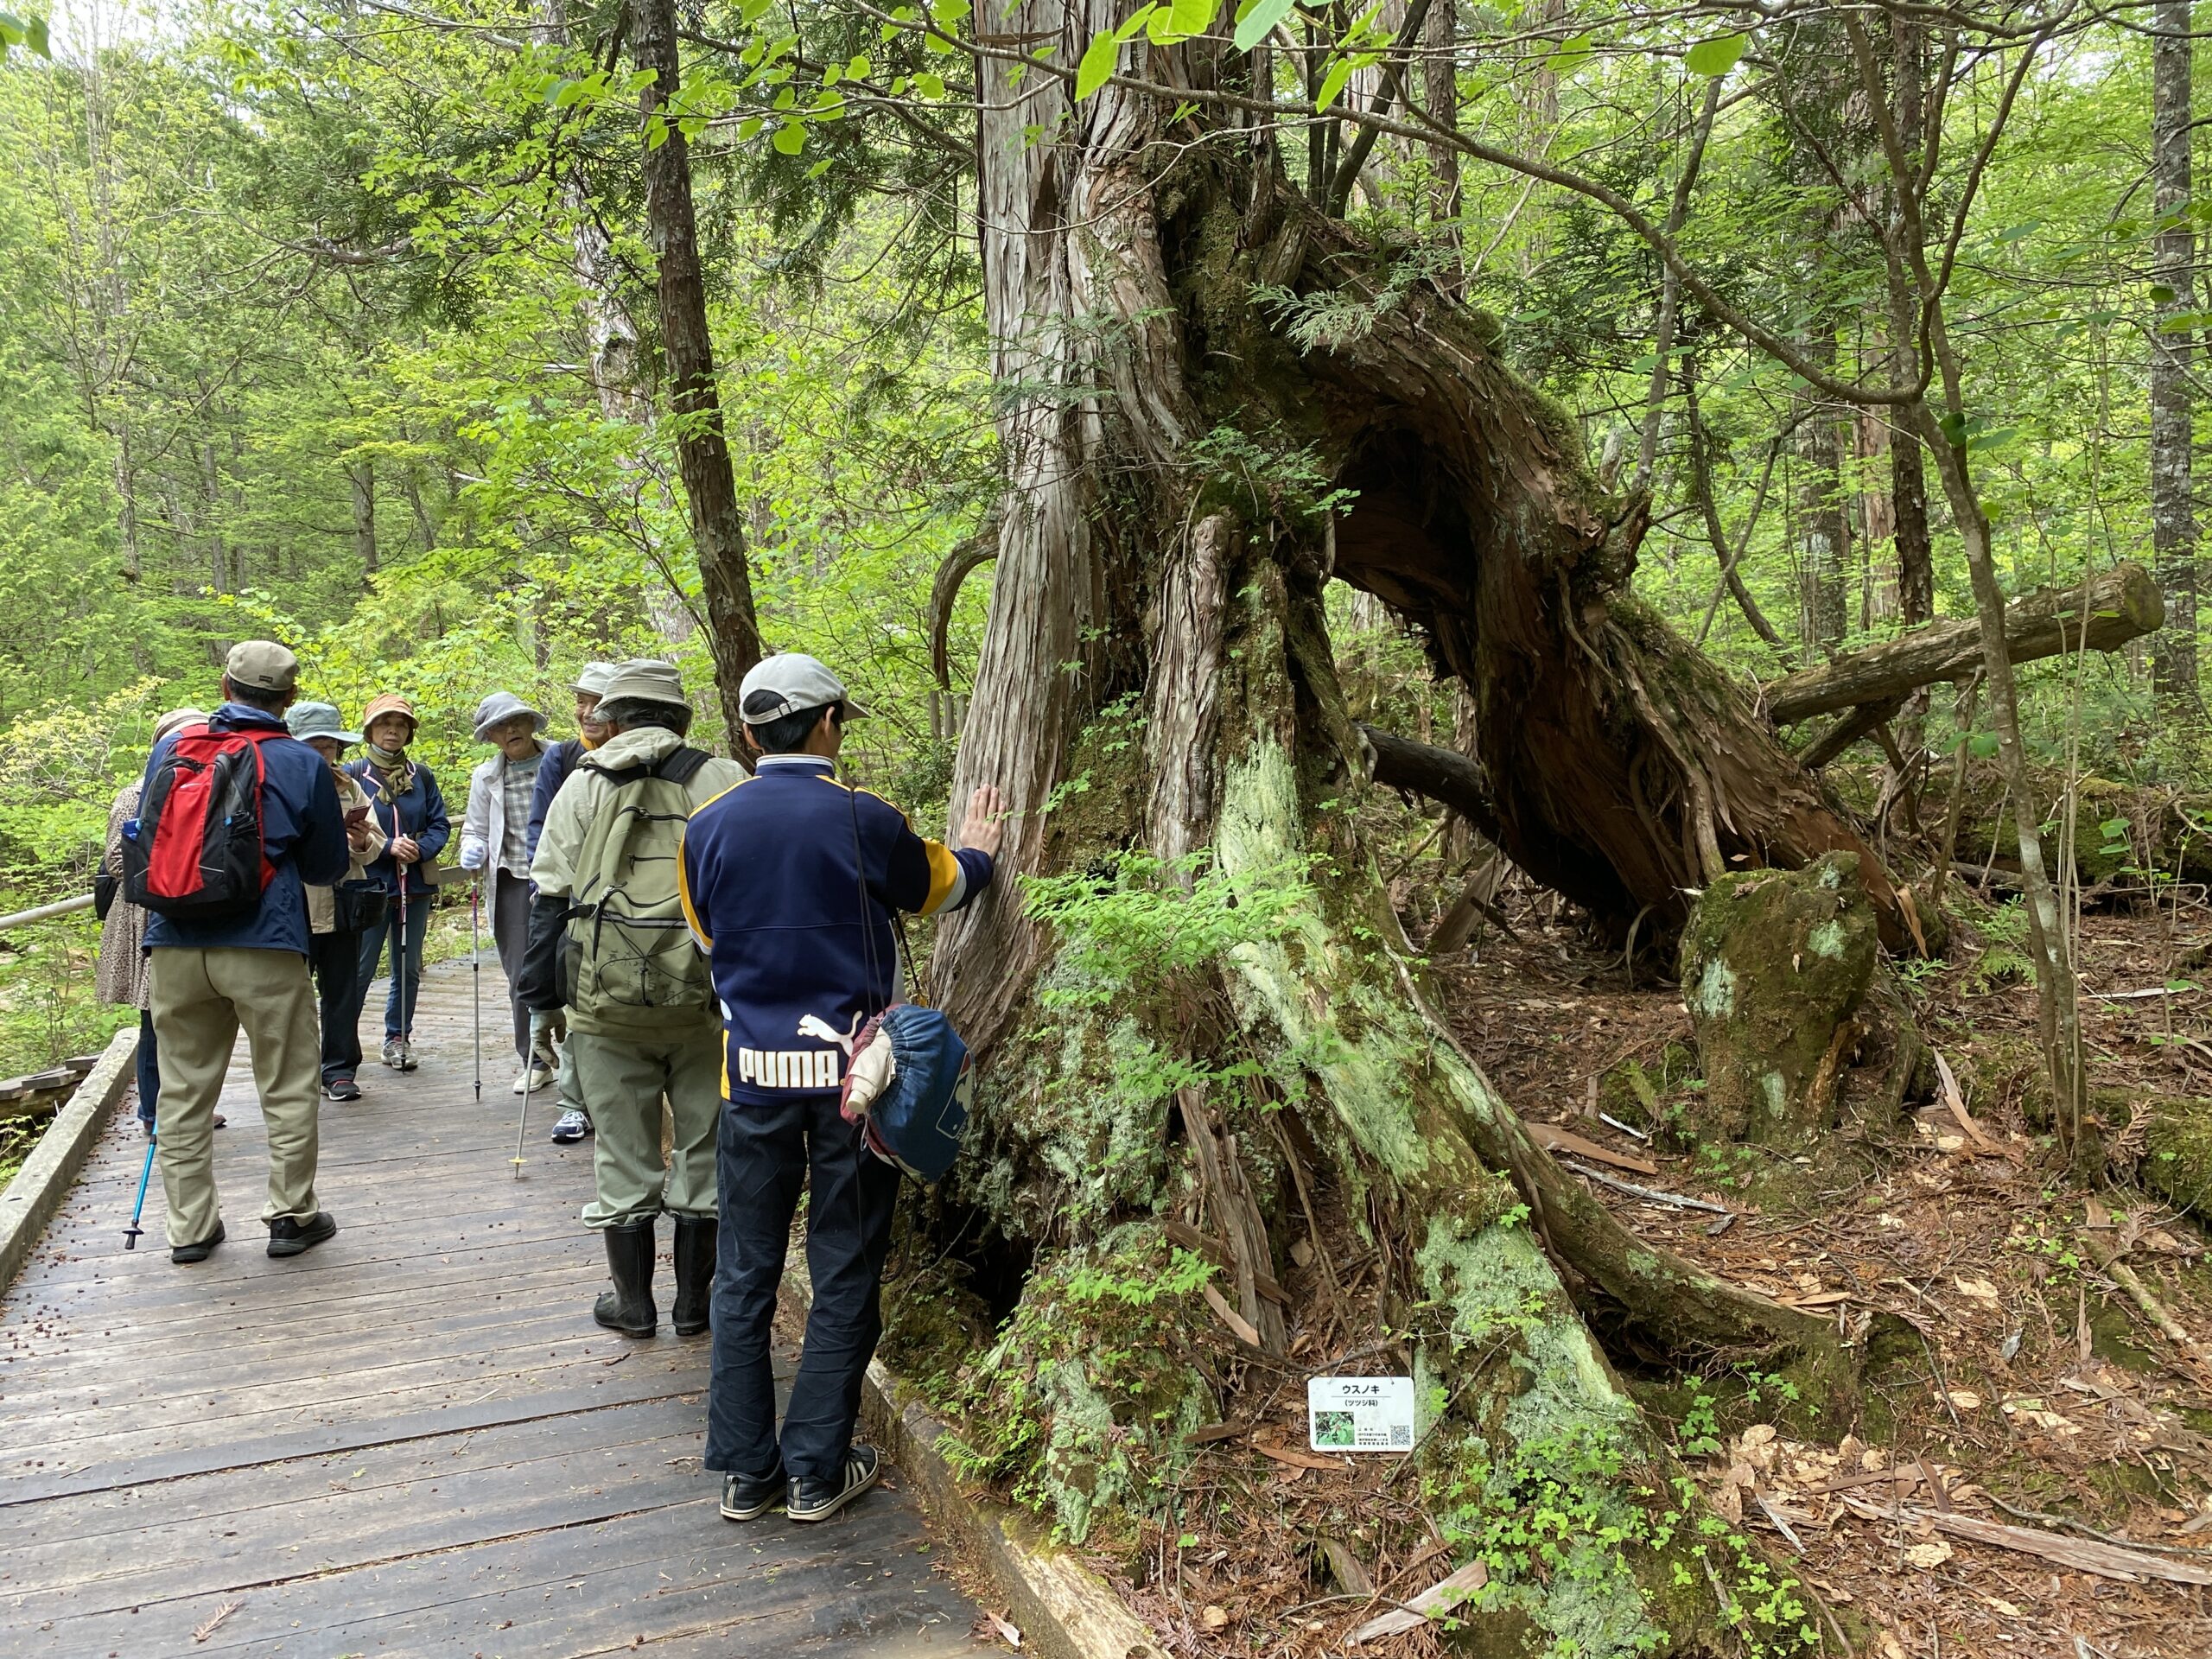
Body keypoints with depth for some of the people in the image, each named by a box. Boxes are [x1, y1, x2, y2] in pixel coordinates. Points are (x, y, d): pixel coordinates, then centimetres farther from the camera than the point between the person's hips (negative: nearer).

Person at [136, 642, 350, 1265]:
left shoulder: (169, 749, 6)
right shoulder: (303, 764, -4)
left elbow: (146, 839, 19)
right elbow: (327, 867, 5)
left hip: (175, 946, 4)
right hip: (264, 948, -3)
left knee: (184, 1090, 13)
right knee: (287, 1089, 8)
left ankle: (191, 1226, 20)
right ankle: (291, 1215, 16)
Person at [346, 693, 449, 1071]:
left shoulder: (421, 776, 6)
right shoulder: (354, 775, -3)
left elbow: (440, 823, 6)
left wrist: (422, 849, -13)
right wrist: (388, 847, -18)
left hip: (415, 885, 4)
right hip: (370, 884, -4)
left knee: (409, 969, 11)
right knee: (360, 969, -1)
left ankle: (398, 1038, 24)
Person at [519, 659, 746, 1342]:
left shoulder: (583, 786, 7)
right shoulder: (722, 780, 3)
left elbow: (548, 897, 5)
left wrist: (541, 1002, 12)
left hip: (606, 1002, 1)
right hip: (707, 999, 0)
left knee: (623, 1155, 11)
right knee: (704, 1148, 11)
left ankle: (633, 1303, 22)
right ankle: (694, 1301, 21)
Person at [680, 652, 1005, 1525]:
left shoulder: (706, 828, -1)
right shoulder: (864, 820, -10)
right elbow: (942, 887, 9)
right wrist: (976, 852, 30)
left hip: (754, 1073, 3)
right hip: (852, 1072, -2)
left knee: (745, 1274, 13)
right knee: (845, 1278, 9)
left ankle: (745, 1470, 20)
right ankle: (817, 1471, 17)